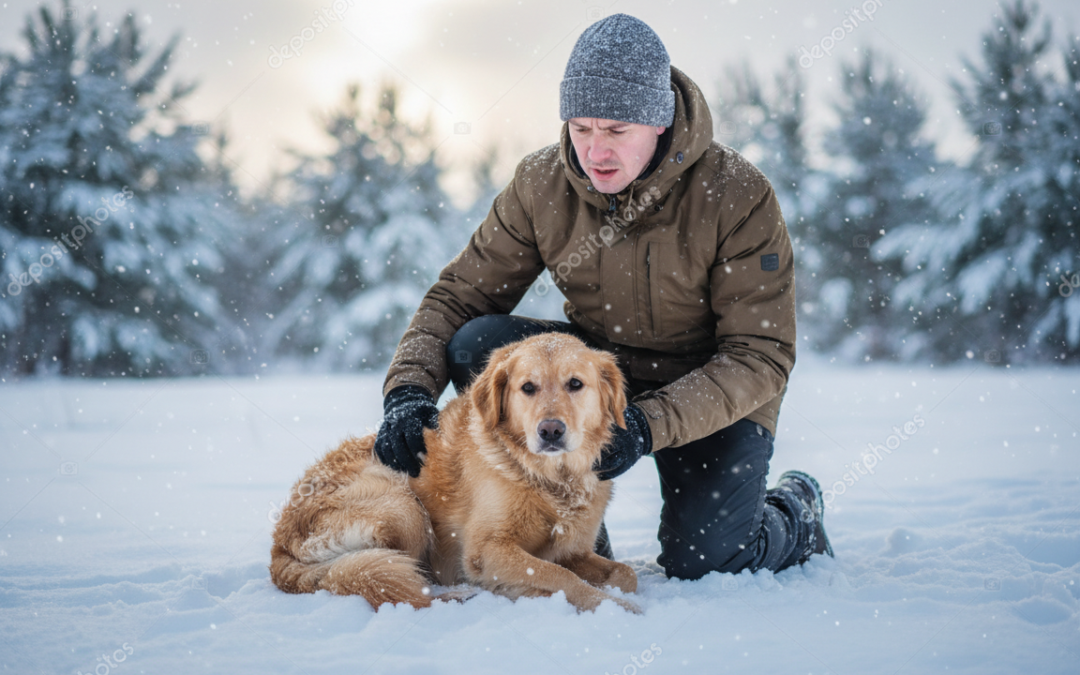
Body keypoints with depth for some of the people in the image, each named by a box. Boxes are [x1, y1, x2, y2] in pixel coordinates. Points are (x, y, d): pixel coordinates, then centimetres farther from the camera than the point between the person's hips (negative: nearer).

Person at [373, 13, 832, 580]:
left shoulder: (738, 196, -22)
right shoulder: (540, 184, -11)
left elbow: (760, 357, -22)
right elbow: (458, 295, -6)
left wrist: (650, 423, -35)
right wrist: (409, 388, -25)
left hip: (715, 396, -3)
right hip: (599, 367, 4)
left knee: (701, 562, -22)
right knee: (476, 343, -22)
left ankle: (795, 515, 16)